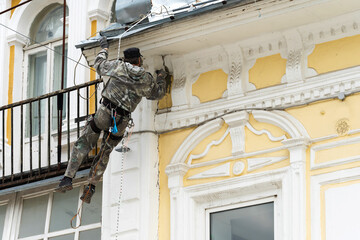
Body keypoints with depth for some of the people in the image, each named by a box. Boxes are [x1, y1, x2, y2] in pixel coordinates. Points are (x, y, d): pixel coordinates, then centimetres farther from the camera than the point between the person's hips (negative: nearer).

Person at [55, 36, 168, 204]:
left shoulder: (119, 67, 2)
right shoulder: (147, 80, 7)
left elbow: (99, 65, 19)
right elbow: (158, 94, 26)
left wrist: (104, 49, 36)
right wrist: (161, 78, 45)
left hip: (105, 113, -2)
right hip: (122, 121, 2)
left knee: (82, 145, 8)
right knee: (104, 154, 16)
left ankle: (68, 178, -4)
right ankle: (90, 187, 8)